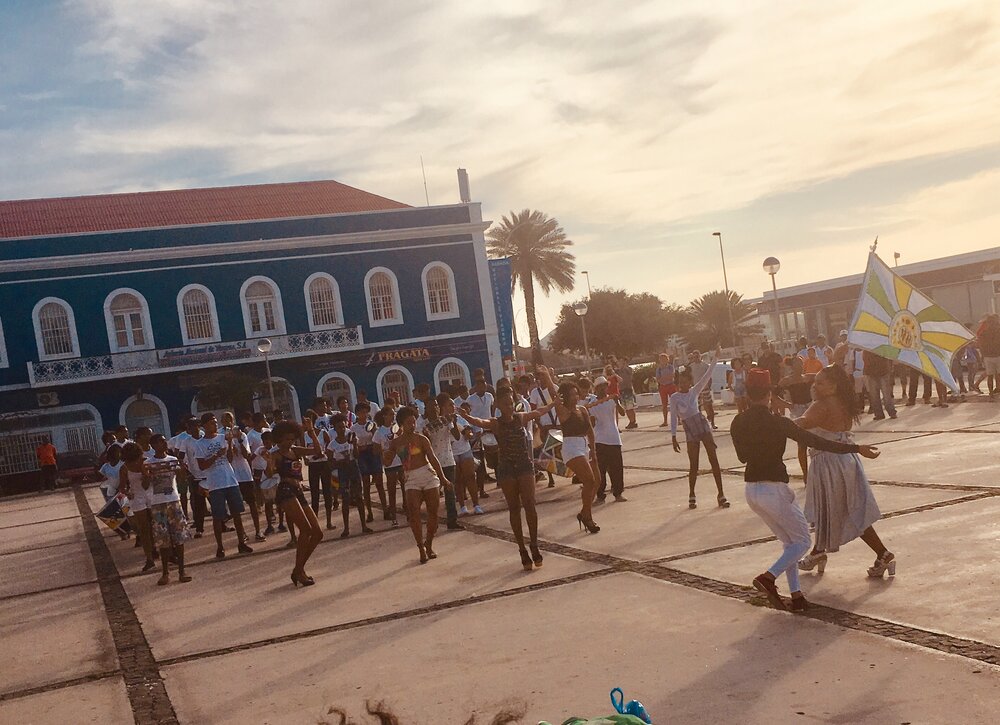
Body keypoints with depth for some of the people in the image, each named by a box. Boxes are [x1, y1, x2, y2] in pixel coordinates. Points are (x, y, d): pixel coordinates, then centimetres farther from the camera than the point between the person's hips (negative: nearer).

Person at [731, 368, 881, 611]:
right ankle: (768, 577, -12)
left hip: (751, 489, 7)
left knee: (789, 541, 19)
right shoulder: (776, 422, -15)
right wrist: (856, 449, -12)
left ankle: (796, 595, 11)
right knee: (802, 541, 9)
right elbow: (816, 442, -16)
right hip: (774, 489, -7)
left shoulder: (738, 423, 2)